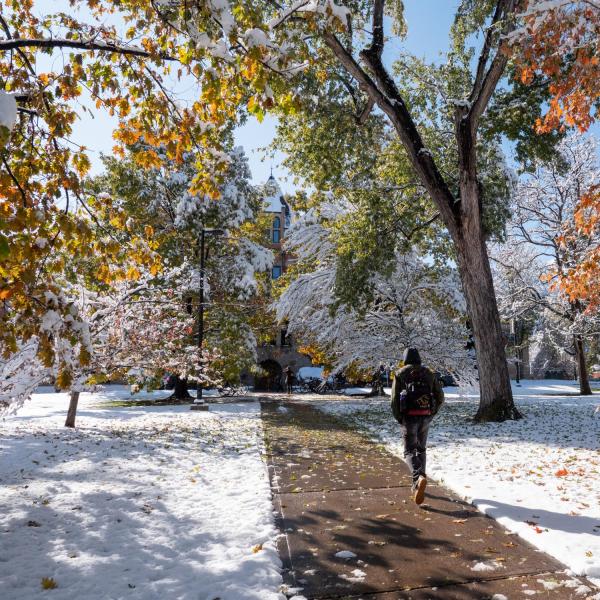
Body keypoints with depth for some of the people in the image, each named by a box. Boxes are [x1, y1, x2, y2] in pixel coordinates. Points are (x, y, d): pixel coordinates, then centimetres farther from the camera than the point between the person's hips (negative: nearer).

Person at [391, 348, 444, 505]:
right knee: (421, 449, 20)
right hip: (425, 417, 4)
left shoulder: (400, 374, -1)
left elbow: (394, 399, -7)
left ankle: (419, 477, -24)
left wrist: (398, 418, 6)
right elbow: (440, 397, 7)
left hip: (409, 417, -3)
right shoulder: (429, 373, 9)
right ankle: (417, 485, 25)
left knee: (409, 451, 3)